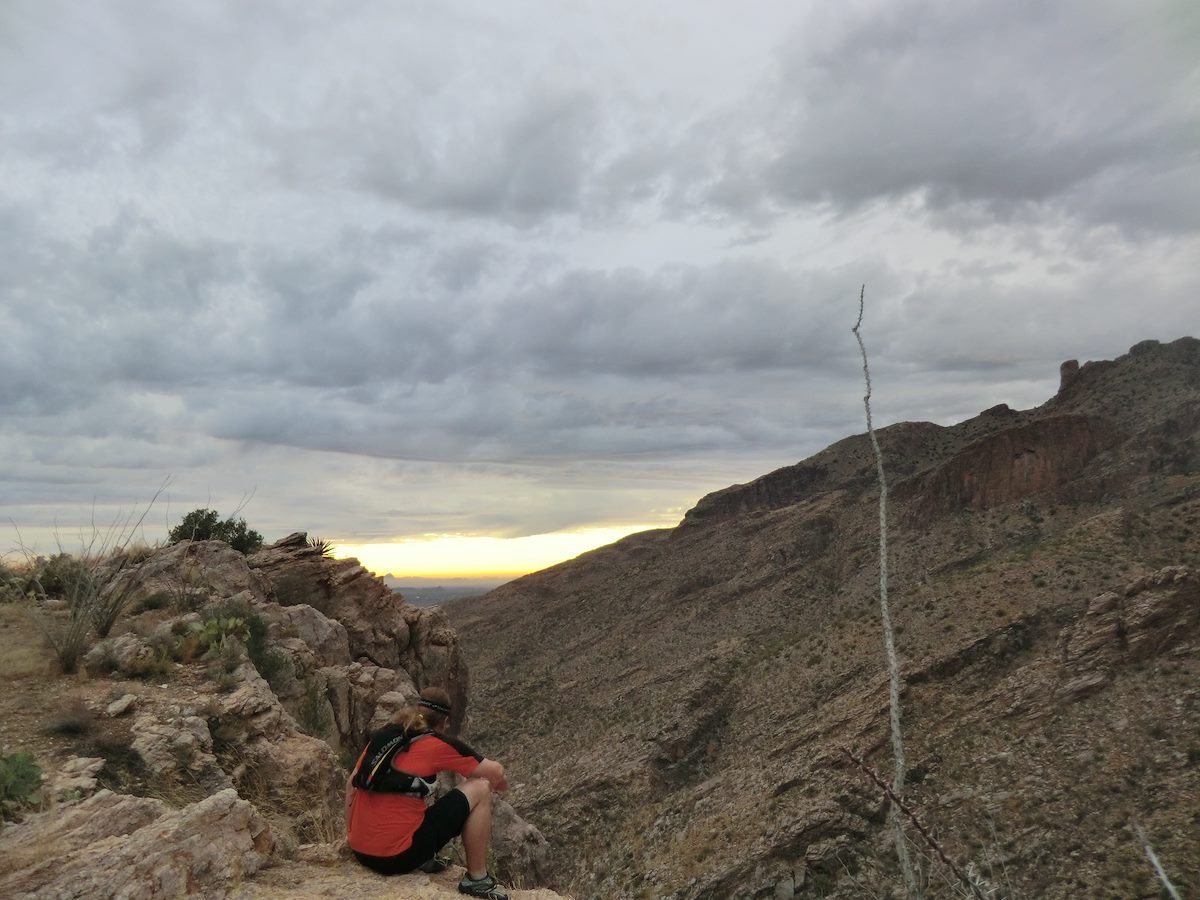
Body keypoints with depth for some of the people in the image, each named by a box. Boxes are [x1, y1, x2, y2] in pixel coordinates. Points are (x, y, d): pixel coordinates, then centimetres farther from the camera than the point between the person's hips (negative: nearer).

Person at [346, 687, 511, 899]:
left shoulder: (381, 736, 10)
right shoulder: (438, 744, -5)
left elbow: (351, 784, 16)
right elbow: (496, 772, 5)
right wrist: (499, 783, 27)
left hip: (360, 852, 7)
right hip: (398, 857, -7)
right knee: (480, 789, 4)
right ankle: (477, 880, 11)